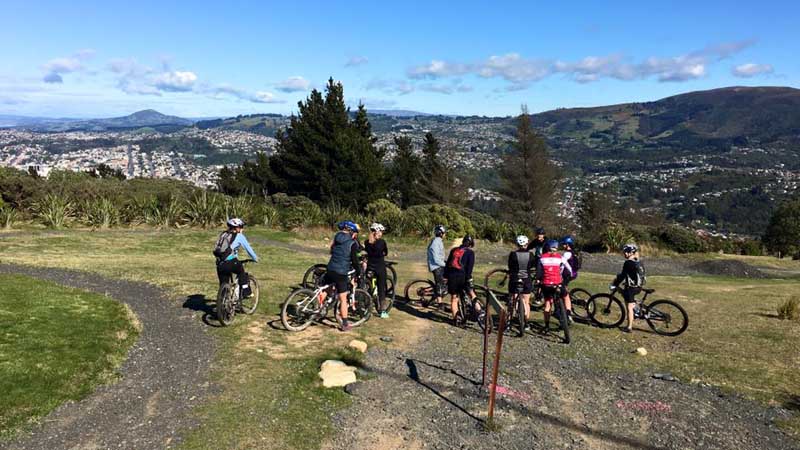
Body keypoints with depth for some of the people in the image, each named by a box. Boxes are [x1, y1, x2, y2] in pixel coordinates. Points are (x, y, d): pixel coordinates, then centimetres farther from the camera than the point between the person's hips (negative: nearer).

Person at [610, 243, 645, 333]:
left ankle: (629, 327, 4)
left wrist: (614, 285, -8)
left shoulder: (628, 263, -17)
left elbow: (622, 275, -16)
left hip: (631, 288, -8)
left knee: (629, 307, 0)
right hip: (639, 287, 8)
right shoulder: (638, 262, 9)